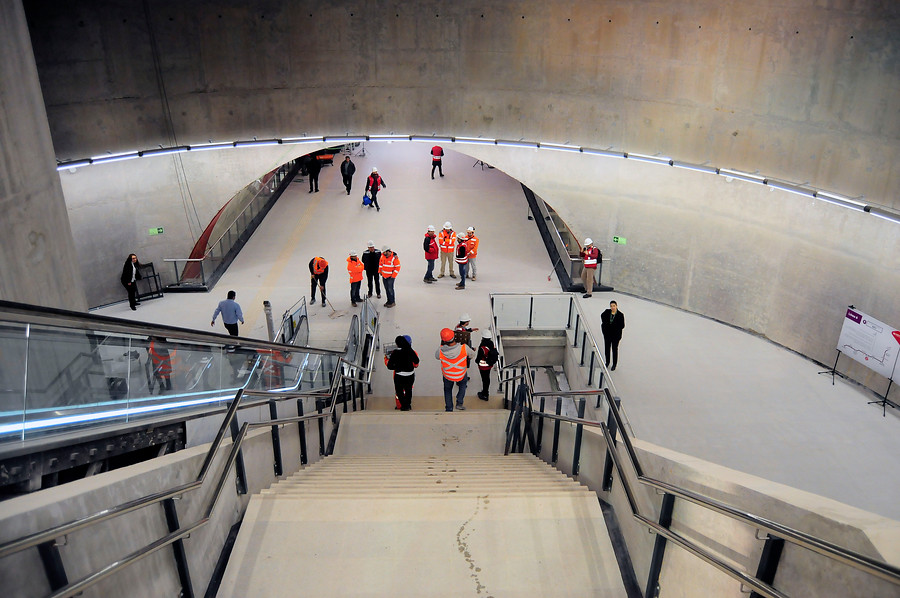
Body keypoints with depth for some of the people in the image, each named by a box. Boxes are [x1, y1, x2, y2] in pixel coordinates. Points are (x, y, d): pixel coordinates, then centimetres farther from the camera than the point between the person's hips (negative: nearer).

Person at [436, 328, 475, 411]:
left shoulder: (441, 351, -34)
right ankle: (459, 403, 31)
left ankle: (449, 408, 41)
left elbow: (436, 356, -8)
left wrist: (441, 345, -5)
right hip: (461, 374, 0)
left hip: (447, 375, 0)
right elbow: (472, 355, -13)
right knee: (463, 384, 35)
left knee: (448, 390, 31)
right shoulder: (464, 348, -36)